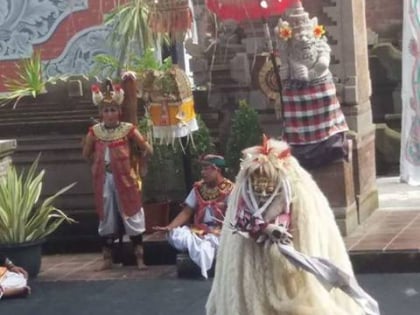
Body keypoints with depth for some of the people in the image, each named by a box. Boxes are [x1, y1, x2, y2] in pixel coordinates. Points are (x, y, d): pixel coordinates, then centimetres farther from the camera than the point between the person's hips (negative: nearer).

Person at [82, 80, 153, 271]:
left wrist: (135, 164, 3)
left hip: (125, 178, -3)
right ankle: (107, 259, 18)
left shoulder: (128, 129, -6)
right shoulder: (95, 131, 1)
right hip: (104, 180, 3)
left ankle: (139, 258, 6)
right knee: (106, 217, 9)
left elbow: (148, 150, -3)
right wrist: (99, 164, 9)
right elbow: (86, 154, 14)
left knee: (132, 215, 0)